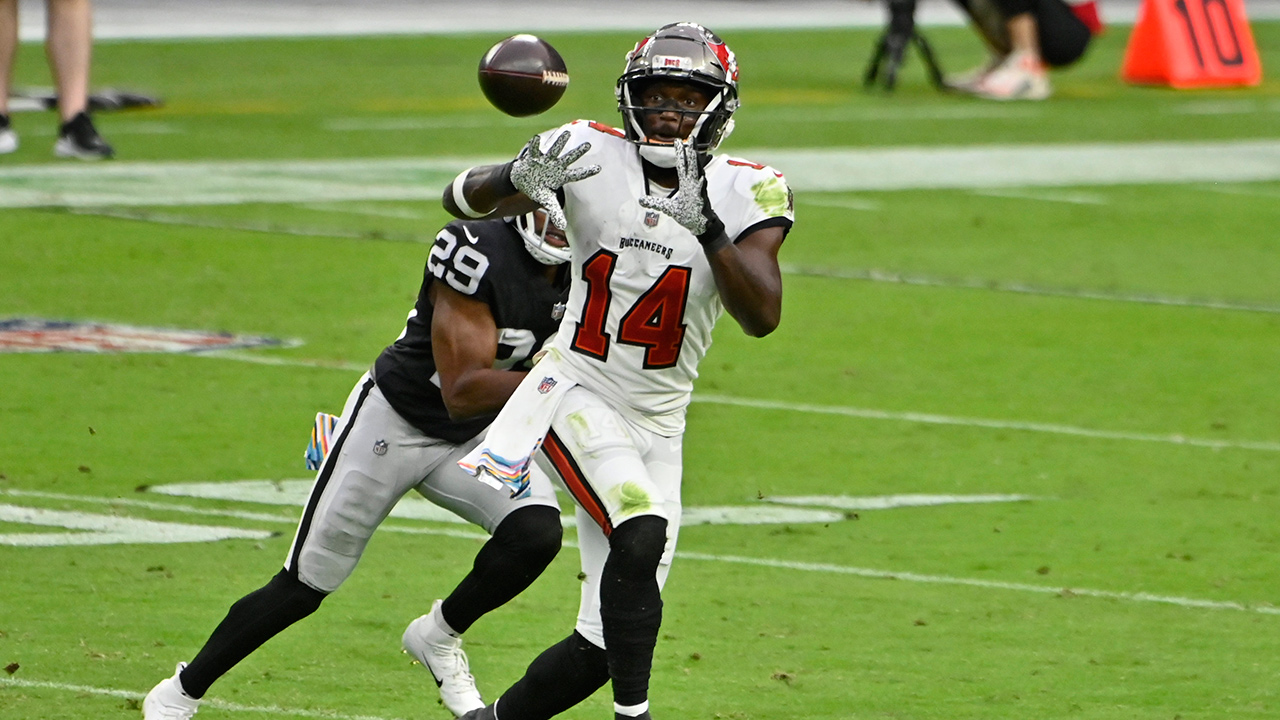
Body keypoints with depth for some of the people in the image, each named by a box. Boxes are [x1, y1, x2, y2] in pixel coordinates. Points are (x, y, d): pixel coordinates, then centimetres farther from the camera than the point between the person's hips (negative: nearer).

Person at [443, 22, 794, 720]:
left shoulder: (744, 191, -6)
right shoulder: (593, 156, -8)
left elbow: (763, 316, -18)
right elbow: (462, 200, -6)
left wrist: (705, 224, -29)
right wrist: (518, 177, -27)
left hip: (656, 424, 3)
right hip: (575, 393, -3)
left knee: (605, 644, 4)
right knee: (642, 532, -32)